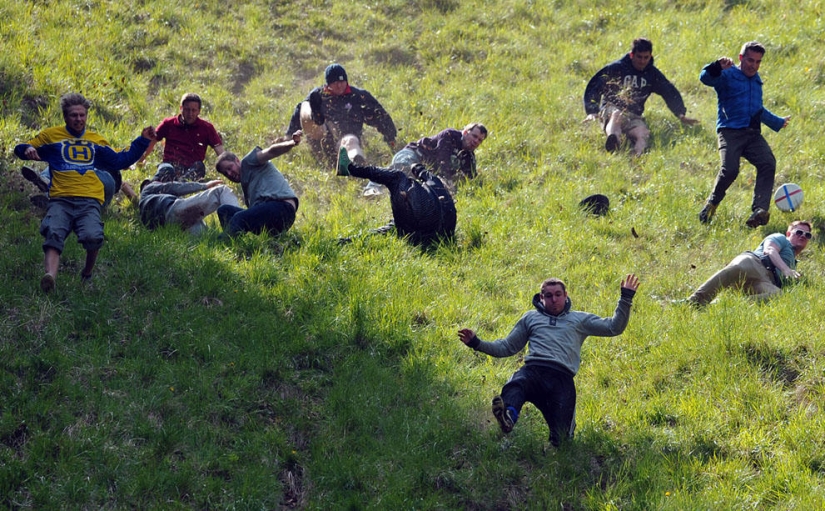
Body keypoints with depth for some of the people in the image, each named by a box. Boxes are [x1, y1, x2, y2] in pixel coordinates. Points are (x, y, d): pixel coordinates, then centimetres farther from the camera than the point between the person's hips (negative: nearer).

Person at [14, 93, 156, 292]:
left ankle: (87, 274, -1)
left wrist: (142, 141, 25)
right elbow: (21, 150, 22)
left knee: (92, 237, -27)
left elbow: (120, 160, 32)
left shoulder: (96, 142, 27)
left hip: (89, 201, 1)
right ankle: (50, 276, -49)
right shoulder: (51, 135, 19)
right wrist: (27, 150, -2)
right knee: (53, 235, -29)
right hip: (60, 200, -1)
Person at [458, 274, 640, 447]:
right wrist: (477, 343, 21)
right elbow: (507, 347, 33)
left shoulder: (579, 319, 28)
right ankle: (508, 416, -70)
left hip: (562, 377, 0)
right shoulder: (531, 317, 32)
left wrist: (626, 299, 11)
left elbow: (614, 327, 21)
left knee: (560, 435, -18)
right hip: (533, 371, 0)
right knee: (515, 386, -40)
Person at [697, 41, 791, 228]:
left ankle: (760, 211, -30)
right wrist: (717, 67, -40)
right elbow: (705, 78, -19)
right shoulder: (728, 75, 2)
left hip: (752, 134, 6)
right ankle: (711, 204, 0)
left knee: (768, 164, -20)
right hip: (730, 132, -6)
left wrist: (778, 122, 53)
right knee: (730, 169, -26)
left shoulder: (756, 80, 25)